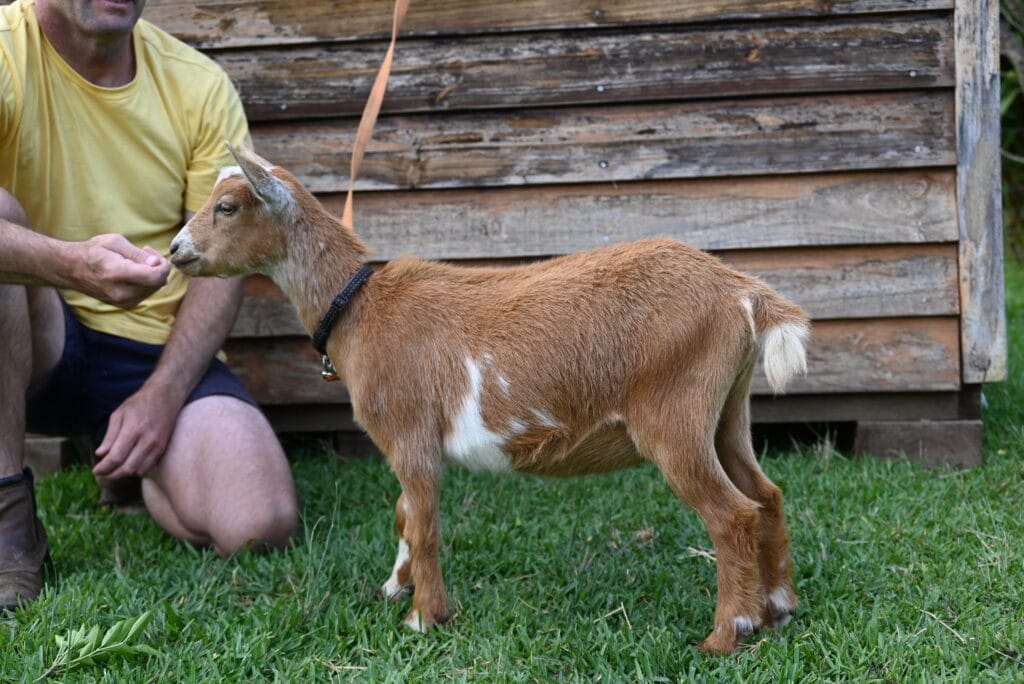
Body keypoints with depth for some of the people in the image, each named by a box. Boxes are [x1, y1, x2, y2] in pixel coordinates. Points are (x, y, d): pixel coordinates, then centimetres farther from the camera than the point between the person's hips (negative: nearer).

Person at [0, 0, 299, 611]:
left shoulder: (201, 86, 0)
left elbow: (221, 259, -1)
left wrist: (163, 393, -14)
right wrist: (71, 264, -48)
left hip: (159, 353, 2)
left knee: (261, 526, -21)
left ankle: (139, 467, 17)